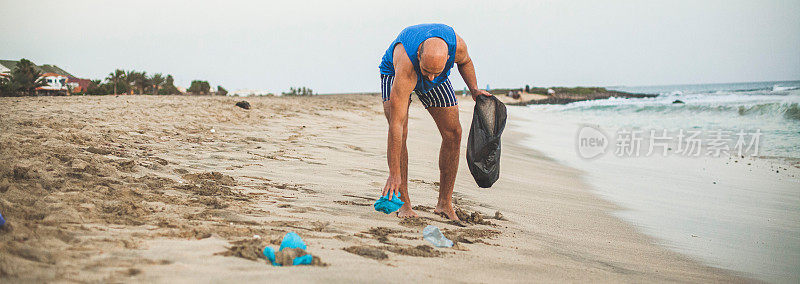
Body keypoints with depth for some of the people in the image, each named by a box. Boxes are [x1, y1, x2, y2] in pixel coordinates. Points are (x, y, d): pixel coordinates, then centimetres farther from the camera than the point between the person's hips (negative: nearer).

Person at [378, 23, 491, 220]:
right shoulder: (405, 65, -46)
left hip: (438, 84, 4)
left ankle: (445, 203, 4)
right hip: (393, 72, -4)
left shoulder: (456, 44, -35)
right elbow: (396, 124, -46)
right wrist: (394, 174, -46)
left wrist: (474, 89, -15)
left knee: (453, 133, -7)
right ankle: (404, 204, -15)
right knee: (399, 132, -25)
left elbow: (465, 62, -4)